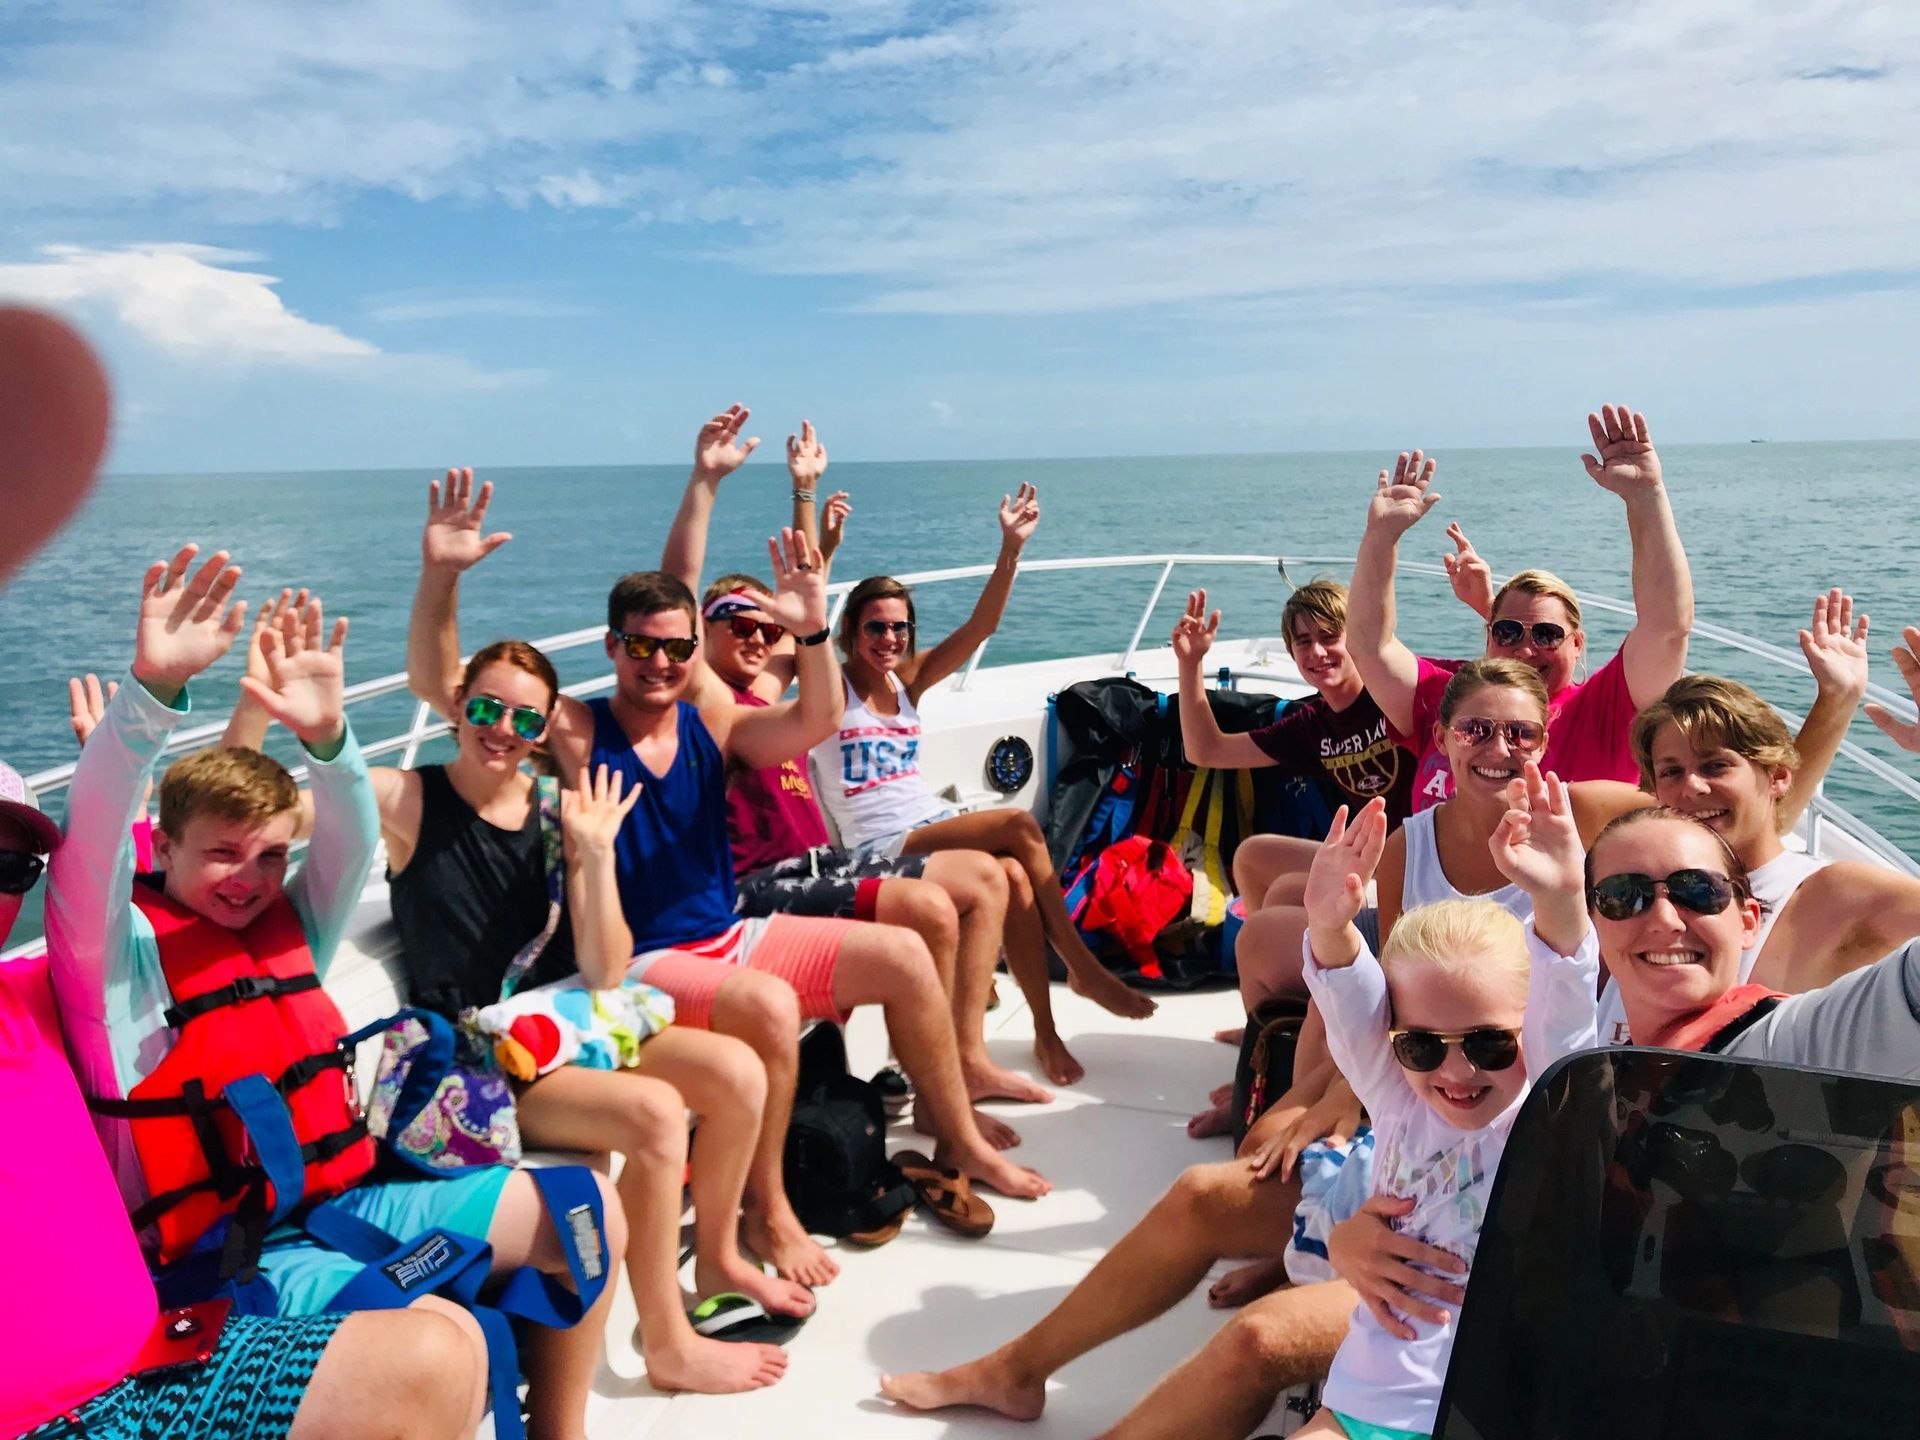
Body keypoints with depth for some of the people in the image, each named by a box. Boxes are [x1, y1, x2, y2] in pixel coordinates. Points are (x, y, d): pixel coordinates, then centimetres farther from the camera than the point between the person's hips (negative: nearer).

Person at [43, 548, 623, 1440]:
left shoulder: (287, 926, 11)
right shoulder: (120, 947, -6)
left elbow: (353, 842, -1)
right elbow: (91, 831, -23)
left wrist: (325, 735, -21)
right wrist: (152, 690, -39)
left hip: (346, 1201, 7)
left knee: (590, 1210, 2)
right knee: (442, 1339, -33)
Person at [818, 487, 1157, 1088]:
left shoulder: (909, 678, 13)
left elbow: (979, 626, 4)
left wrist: (1011, 549, -7)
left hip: (937, 824, 5)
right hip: (880, 847, -5)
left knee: (1014, 876, -29)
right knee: (1021, 825, -26)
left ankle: (1046, 1032, -21)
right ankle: (1082, 966, -15)